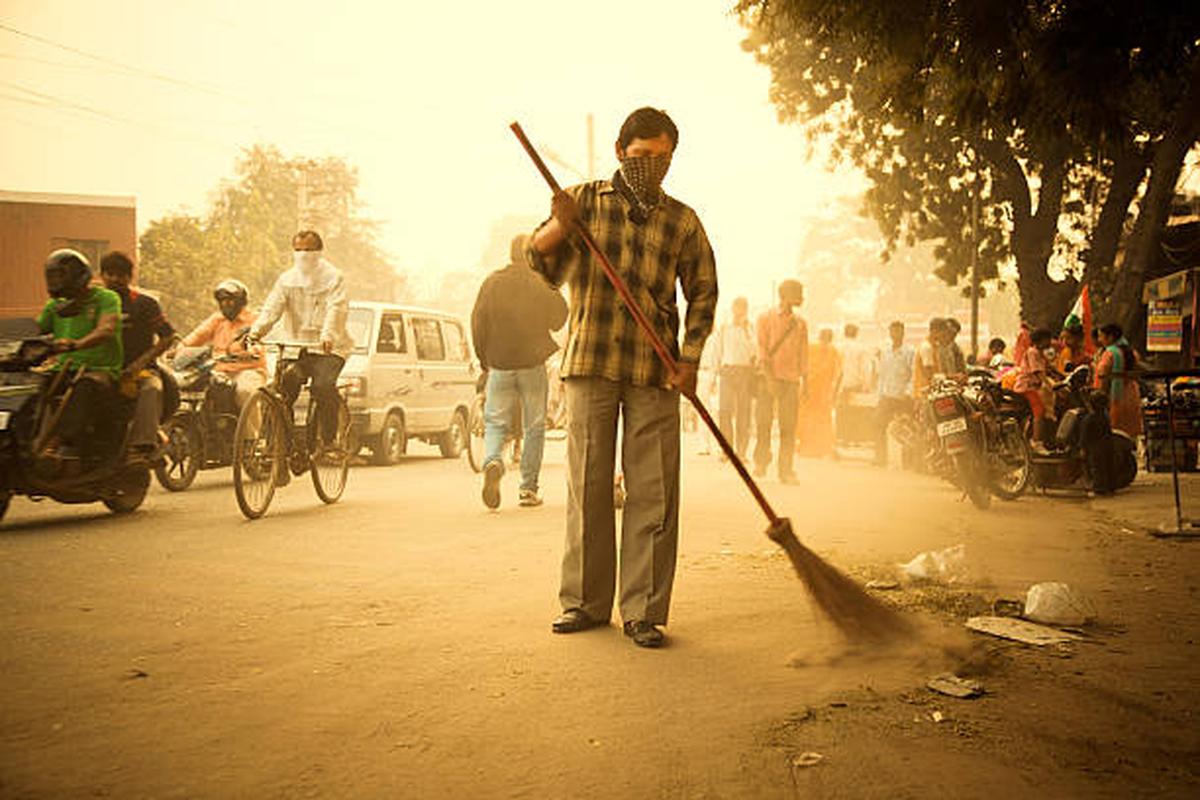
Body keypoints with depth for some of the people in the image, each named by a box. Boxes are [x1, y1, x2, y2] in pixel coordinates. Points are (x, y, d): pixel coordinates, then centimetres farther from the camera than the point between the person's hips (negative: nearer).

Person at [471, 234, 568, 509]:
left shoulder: (492, 282, 1)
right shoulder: (541, 284, -6)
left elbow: (477, 323, 3)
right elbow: (558, 318, 5)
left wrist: (484, 359, 14)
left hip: (500, 366, 1)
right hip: (533, 365, -1)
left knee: (495, 422, 8)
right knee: (534, 427, 8)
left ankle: (493, 461, -22)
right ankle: (528, 488, 9)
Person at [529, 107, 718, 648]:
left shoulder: (683, 222, 8)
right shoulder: (583, 200, 7)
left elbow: (702, 293, 13)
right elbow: (544, 266, 1)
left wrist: (689, 359, 1)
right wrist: (558, 228, -21)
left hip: (654, 372, 0)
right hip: (590, 363, 0)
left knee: (653, 493, -2)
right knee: (587, 486, 5)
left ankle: (644, 611, 6)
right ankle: (585, 601, 17)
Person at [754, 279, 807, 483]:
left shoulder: (800, 323, 14)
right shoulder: (766, 318, 4)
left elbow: (803, 354, 16)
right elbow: (762, 350, -3)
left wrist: (805, 381, 9)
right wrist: (769, 377, -13)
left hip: (791, 380, 2)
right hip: (768, 377, -2)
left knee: (788, 427, -3)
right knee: (763, 422, -4)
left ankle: (785, 470, -1)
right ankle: (761, 462, 12)